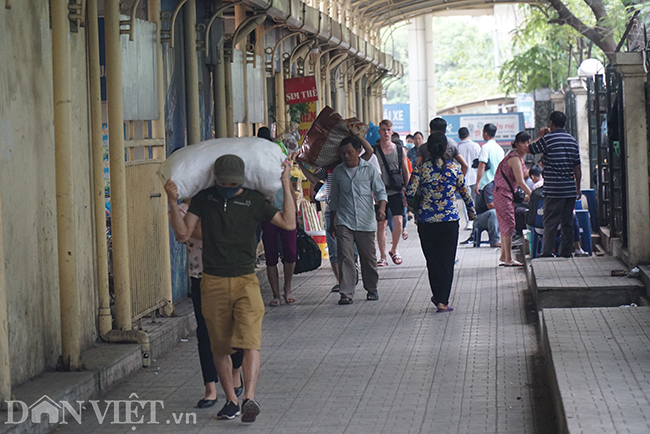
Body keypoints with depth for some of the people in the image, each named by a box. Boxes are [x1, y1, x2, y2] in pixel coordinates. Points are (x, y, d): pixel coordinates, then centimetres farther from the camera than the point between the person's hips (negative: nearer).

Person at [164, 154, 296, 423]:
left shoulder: (253, 201, 6)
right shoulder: (204, 199, 7)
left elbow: (289, 223, 2)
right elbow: (183, 234, 4)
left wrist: (286, 186, -1)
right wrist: (173, 202, -7)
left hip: (246, 281, -1)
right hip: (213, 283, 1)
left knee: (250, 341, -17)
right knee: (220, 347, 6)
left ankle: (249, 398, -24)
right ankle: (231, 401, 18)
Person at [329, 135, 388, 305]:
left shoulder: (369, 170, 3)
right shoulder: (338, 171, 9)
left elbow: (381, 191, 2)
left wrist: (381, 208, -18)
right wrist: (332, 221, 18)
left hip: (366, 221, -1)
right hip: (344, 221, 1)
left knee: (368, 257, 7)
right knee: (345, 256, -9)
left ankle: (371, 289, 25)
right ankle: (346, 293, -9)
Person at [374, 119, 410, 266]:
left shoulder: (399, 150, 7)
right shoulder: (373, 150, 3)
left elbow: (406, 171, 14)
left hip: (396, 192, 1)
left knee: (398, 222, -9)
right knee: (381, 224, -1)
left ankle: (394, 250, 14)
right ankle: (382, 257, 7)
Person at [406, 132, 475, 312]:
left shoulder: (420, 169, -4)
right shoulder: (454, 168, -2)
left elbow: (409, 193, -8)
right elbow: (465, 193, 6)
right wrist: (471, 212, 23)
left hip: (426, 221, 1)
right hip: (449, 221, -1)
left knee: (432, 260, 13)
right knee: (447, 260, 5)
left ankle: (438, 297, 18)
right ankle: (443, 301, 3)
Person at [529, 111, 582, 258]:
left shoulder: (547, 139, -10)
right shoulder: (572, 140, 8)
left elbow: (531, 150, 5)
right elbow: (577, 168, 10)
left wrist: (539, 135, 20)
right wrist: (578, 188, 17)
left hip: (553, 190, -5)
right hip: (570, 189, 5)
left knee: (550, 222, -3)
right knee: (567, 222, 10)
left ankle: (547, 252, -6)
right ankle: (566, 252, 12)